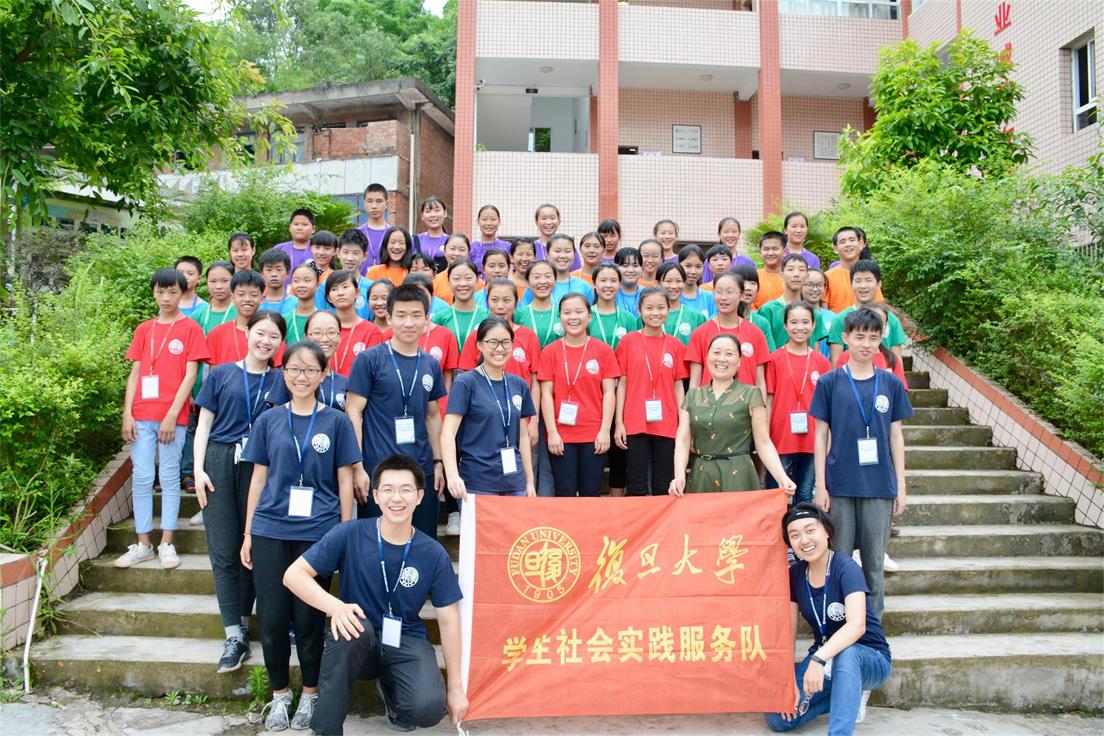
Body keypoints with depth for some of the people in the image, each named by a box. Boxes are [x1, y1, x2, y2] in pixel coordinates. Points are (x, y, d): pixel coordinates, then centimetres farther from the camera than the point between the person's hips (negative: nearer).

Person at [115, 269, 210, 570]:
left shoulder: (190, 329, 1)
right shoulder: (144, 329, 13)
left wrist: (172, 415, -12)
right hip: (142, 415, 4)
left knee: (169, 477, 2)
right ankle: (143, 544, 13)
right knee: (142, 478, 4)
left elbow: (190, 375, -5)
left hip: (172, 416, -3)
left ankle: (166, 543, 9)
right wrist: (127, 414, 1)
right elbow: (134, 373, 11)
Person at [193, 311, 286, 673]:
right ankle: (234, 635, 5)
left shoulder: (280, 380, 8)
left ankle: (242, 625, 21)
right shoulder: (221, 374, 6)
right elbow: (204, 423, 7)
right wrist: (199, 469, -3)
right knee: (224, 551, -1)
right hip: (220, 463, 0)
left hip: (261, 467, 0)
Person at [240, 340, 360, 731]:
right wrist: (248, 534, 8)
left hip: (318, 533, -2)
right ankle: (279, 694, 25)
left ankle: (310, 694, 25)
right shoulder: (269, 420, 6)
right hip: (270, 531, 2)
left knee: (309, 617, 5)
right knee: (272, 617, 5)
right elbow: (258, 478, 9)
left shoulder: (336, 421, 1)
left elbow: (344, 482, 3)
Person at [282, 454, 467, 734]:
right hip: (357, 640, -1)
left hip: (406, 643, 1)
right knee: (357, 627, -37)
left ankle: (389, 685, 11)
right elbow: (294, 574, -13)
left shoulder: (434, 554, -9)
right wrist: (335, 606, -31)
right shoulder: (349, 535, -12)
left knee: (429, 708, -27)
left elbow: (448, 620, -2)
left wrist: (455, 687, -2)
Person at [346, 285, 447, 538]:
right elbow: (353, 413, -7)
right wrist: (357, 467, -12)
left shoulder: (431, 365, 8)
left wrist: (438, 462, 10)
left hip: (422, 471, 4)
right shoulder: (369, 359, -5)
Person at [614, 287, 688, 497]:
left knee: (663, 486, 9)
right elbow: (622, 383, 2)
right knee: (637, 485, 4)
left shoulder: (675, 345, 5)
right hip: (634, 424, -2)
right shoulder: (628, 341, 0)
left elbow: (678, 386, 8)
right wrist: (618, 422, -3)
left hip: (667, 425, 2)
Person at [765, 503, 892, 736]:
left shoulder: (846, 568, -20)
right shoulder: (794, 574, -4)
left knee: (846, 653, -40)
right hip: (822, 658, 5)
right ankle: (846, 695, 6)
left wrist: (819, 659, -48)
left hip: (868, 659, -5)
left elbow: (857, 625, -35)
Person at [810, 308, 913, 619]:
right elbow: (821, 436, 1)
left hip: (879, 486, 2)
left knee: (874, 561, 10)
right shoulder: (830, 382, 0)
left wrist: (901, 486, 6)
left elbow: (896, 436, 9)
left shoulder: (891, 383, 6)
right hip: (840, 485, -1)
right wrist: (820, 486, -4)